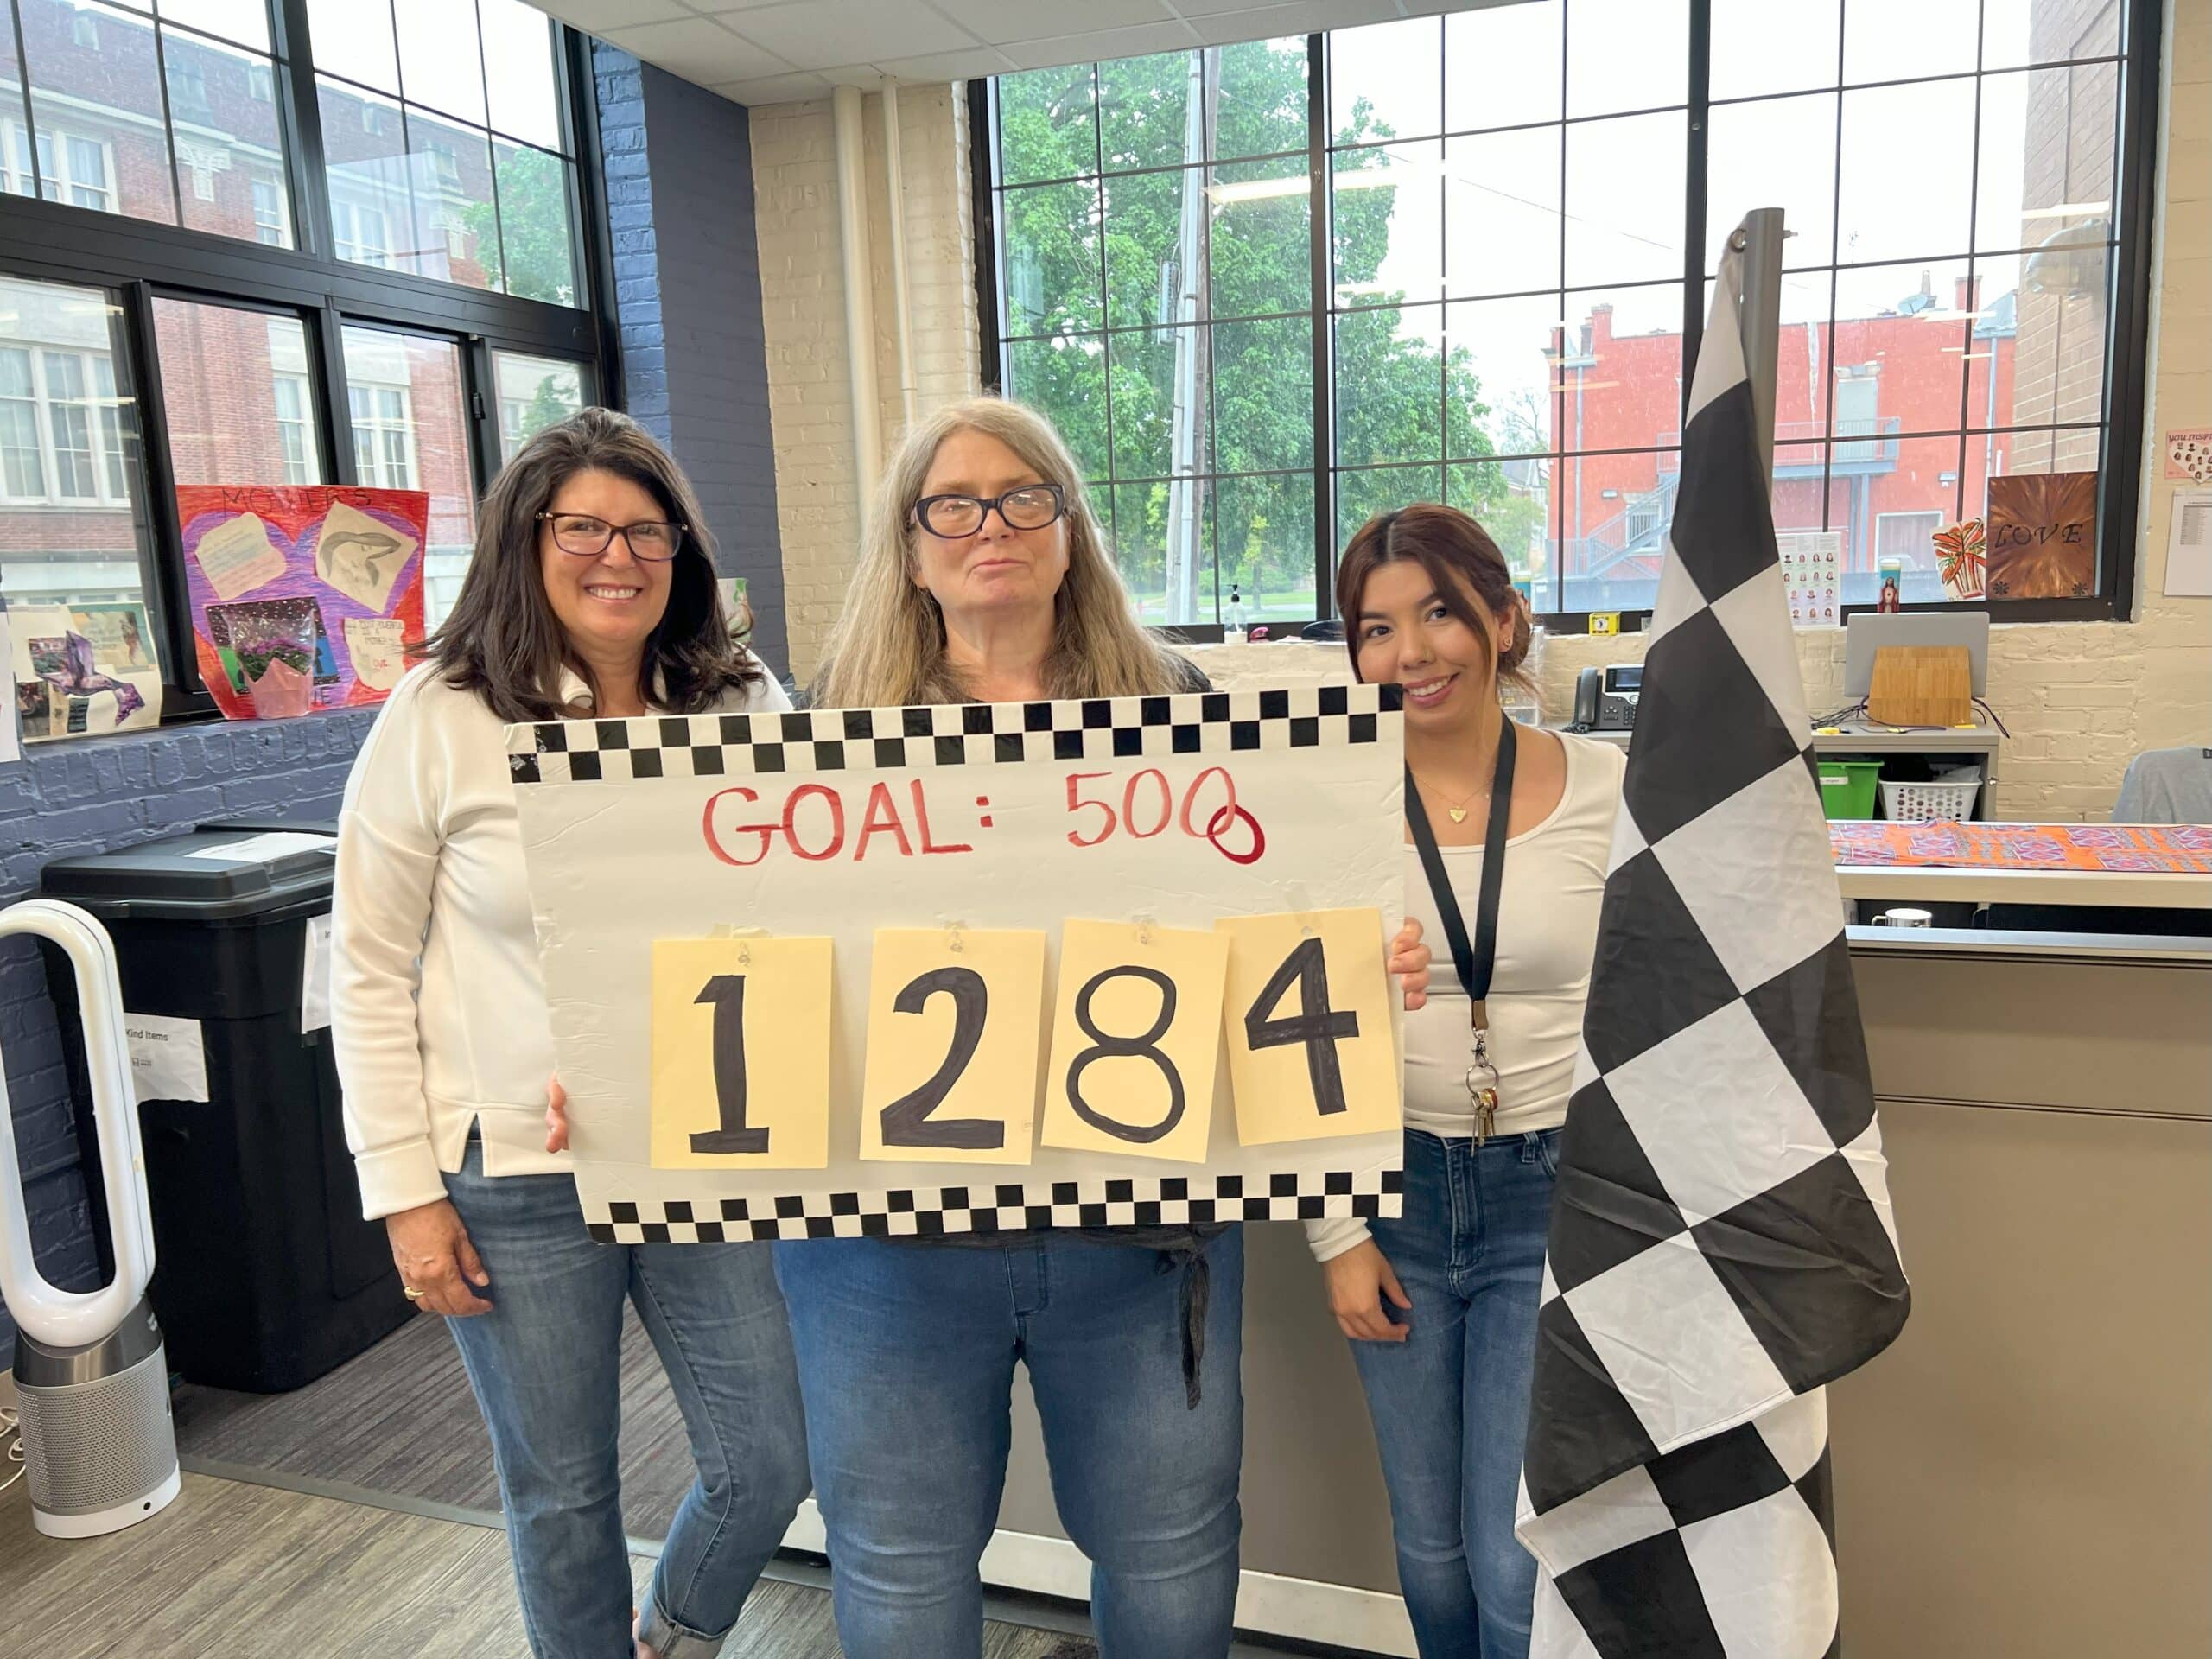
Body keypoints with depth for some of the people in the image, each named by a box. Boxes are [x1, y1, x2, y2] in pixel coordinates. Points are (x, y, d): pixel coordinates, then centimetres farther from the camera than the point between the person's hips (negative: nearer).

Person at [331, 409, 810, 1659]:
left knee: (772, 1462, 10)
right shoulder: (442, 717, -7)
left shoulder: (746, 703, 0)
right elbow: (371, 971, -3)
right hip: (515, 1173, -2)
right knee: (563, 1494, 14)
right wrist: (407, 1190, -5)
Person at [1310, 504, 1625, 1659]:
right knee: (1432, 1552, 16)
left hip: (1555, 1190, -1)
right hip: (1396, 1191, 2)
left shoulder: (1608, 792, -7)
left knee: (1520, 1562, 1)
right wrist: (1336, 1233, -1)